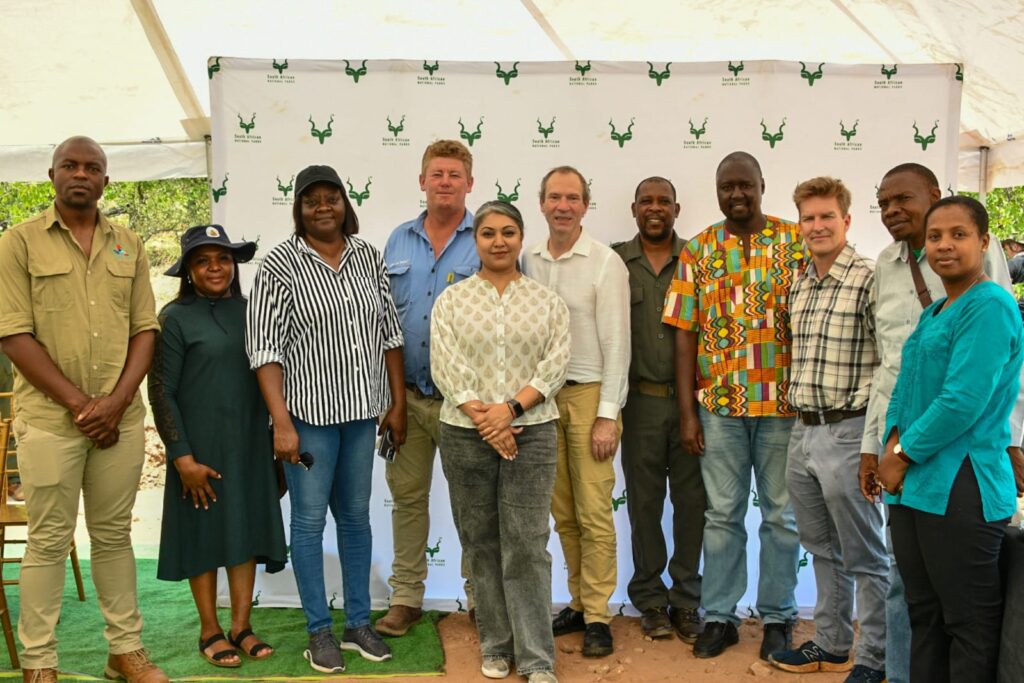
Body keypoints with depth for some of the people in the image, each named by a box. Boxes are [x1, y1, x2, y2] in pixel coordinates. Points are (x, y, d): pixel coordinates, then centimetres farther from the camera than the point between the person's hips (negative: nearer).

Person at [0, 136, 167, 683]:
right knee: (48, 541, 4)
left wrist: (117, 401, -7)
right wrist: (78, 403, -12)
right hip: (49, 419, -3)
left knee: (114, 535, 12)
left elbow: (145, 329, 6)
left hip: (121, 419, 3)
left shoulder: (128, 245, 9)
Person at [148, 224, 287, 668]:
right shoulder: (176, 318, -6)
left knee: (247, 530, 8)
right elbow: (161, 392, -8)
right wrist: (183, 456, -13)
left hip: (249, 444, 4)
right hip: (201, 447, -4)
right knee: (204, 532, 6)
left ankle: (241, 626, 22)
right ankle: (210, 631, 21)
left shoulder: (249, 311, 6)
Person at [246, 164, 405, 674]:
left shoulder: (366, 256, 5)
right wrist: (282, 423, -16)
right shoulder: (280, 262, -8)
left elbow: (389, 331, 9)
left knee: (356, 515, 14)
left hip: (363, 409, 4)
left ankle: (359, 622, 28)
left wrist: (398, 403, 7)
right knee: (310, 519, 5)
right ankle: (319, 631, 21)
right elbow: (265, 348, -11)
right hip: (308, 412, -4)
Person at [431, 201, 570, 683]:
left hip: (532, 433, -1)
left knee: (527, 545, -2)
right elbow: (444, 367, -5)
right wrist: (483, 418, -15)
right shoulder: (452, 300, 4)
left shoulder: (546, 300, 6)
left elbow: (555, 365, -4)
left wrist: (511, 409, -15)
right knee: (482, 544, 9)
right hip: (466, 435, 1)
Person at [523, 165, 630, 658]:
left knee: (593, 513, -2)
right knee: (563, 513, 12)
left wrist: (607, 415, -12)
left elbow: (616, 343, -9)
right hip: (543, 395, 5)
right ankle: (578, 603, 24)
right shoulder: (529, 261, 7)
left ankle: (597, 616, 9)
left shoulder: (606, 263, -7)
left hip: (588, 395, -4)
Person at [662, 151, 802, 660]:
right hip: (719, 405, 1)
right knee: (722, 514, 10)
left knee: (781, 514, 10)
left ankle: (777, 616, 25)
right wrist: (687, 414, -2)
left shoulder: (795, 241, 0)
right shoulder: (698, 250, 3)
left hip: (783, 403, -1)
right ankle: (719, 615, 22)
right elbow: (685, 334, 2)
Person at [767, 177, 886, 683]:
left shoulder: (869, 280, -13)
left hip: (848, 433, -8)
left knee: (864, 558, 5)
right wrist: (800, 419, 15)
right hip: (803, 432, 8)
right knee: (823, 551, 19)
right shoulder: (798, 286, 11)